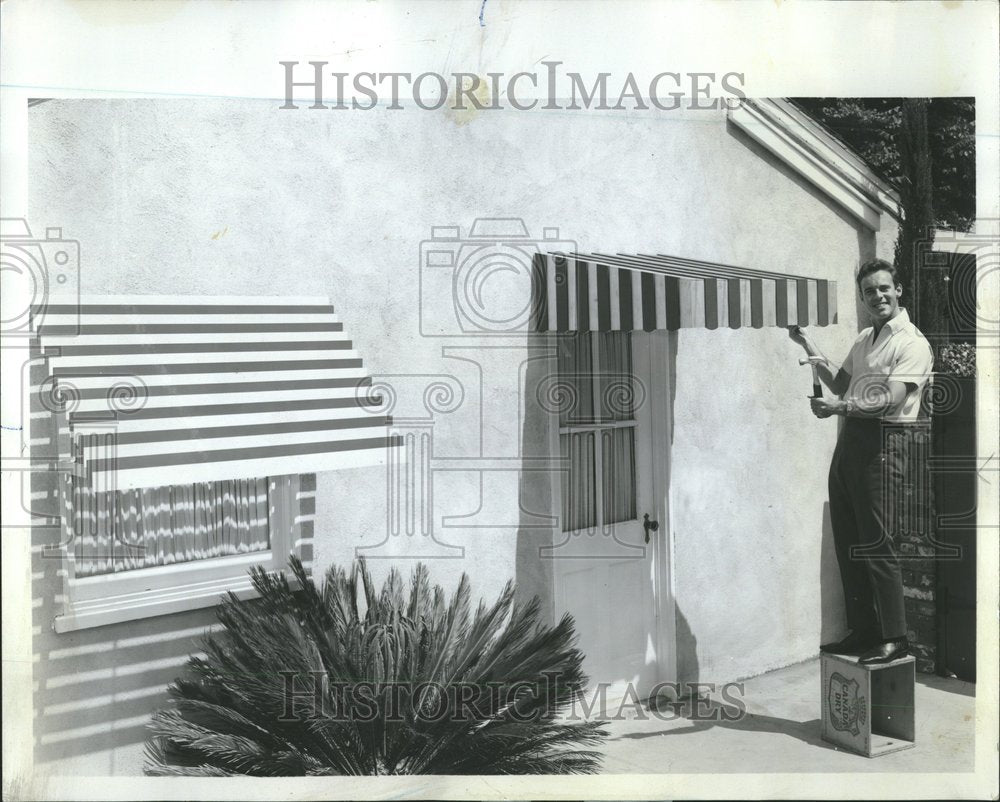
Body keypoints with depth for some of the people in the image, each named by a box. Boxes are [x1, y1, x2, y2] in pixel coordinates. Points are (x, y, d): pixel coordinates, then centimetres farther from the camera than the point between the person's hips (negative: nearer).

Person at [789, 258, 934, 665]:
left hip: (885, 442, -9)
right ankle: (862, 632, 20)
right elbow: (840, 384, 23)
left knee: (877, 544, -8)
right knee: (848, 542, 10)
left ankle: (893, 638, 2)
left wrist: (838, 407, -26)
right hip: (850, 438, 9)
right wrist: (809, 346, 16)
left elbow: (891, 400, -18)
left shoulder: (912, 343, -8)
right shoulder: (864, 339, 20)